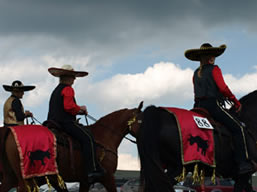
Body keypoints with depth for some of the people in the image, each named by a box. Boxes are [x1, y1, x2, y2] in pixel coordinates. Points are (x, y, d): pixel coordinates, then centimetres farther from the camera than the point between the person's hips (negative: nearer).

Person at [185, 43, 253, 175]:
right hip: (212, 105, -8)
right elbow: (223, 88, -12)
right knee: (237, 128, -7)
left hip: (199, 106, 8)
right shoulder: (214, 69, -4)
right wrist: (236, 103, -3)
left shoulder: (196, 73, 18)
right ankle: (242, 163, -18)